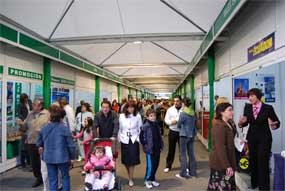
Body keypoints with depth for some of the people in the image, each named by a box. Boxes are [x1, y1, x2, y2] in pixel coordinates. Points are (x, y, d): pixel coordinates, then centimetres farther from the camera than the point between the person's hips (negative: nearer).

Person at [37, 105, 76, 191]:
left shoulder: (44, 128, 1)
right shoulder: (64, 129, -14)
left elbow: (39, 141, 17)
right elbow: (70, 145, -12)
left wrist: (40, 146, 38)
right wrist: (72, 157, -1)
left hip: (49, 157, 4)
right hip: (62, 157, -4)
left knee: (52, 179, 14)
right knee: (65, 177, 16)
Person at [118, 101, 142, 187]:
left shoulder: (138, 116, -7)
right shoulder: (121, 116, -4)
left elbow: (140, 128, 0)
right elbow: (119, 128, 3)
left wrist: (139, 138, -5)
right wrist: (119, 138, 2)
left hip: (134, 140, -1)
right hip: (124, 140, 2)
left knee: (132, 160, -2)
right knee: (126, 160, 7)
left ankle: (130, 179, 12)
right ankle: (130, 176, 31)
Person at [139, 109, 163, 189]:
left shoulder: (157, 125, 5)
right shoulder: (145, 126, -15)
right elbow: (141, 137, -14)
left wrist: (161, 145, 10)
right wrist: (145, 145, -10)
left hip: (157, 149, 6)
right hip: (150, 149, -6)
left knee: (156, 165, 14)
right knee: (150, 165, -2)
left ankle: (152, 179, 32)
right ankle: (147, 180, 19)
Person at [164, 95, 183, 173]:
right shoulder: (170, 109, 2)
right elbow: (166, 120, 1)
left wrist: (177, 120, -18)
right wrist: (171, 122, -17)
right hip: (172, 132, 1)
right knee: (171, 149, 9)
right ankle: (168, 166, 23)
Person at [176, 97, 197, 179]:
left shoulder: (183, 113, -15)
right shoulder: (193, 113, 2)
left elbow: (178, 125, -6)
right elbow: (194, 123, 11)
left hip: (184, 135, -6)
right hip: (192, 135, 6)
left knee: (183, 154, 3)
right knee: (191, 154, 14)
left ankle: (183, 173, 8)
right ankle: (192, 172, 23)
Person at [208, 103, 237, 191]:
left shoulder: (228, 125, 8)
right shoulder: (219, 126, -22)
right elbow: (220, 148, -25)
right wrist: (227, 166, -26)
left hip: (226, 162, 10)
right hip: (220, 163, -10)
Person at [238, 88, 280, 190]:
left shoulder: (268, 108, -10)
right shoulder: (247, 107, -1)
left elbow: (277, 122, -4)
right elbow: (245, 122, 3)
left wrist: (273, 125, -26)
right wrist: (241, 123, -20)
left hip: (264, 138, -3)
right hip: (252, 138, 4)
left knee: (263, 162, 1)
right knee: (253, 161, 14)